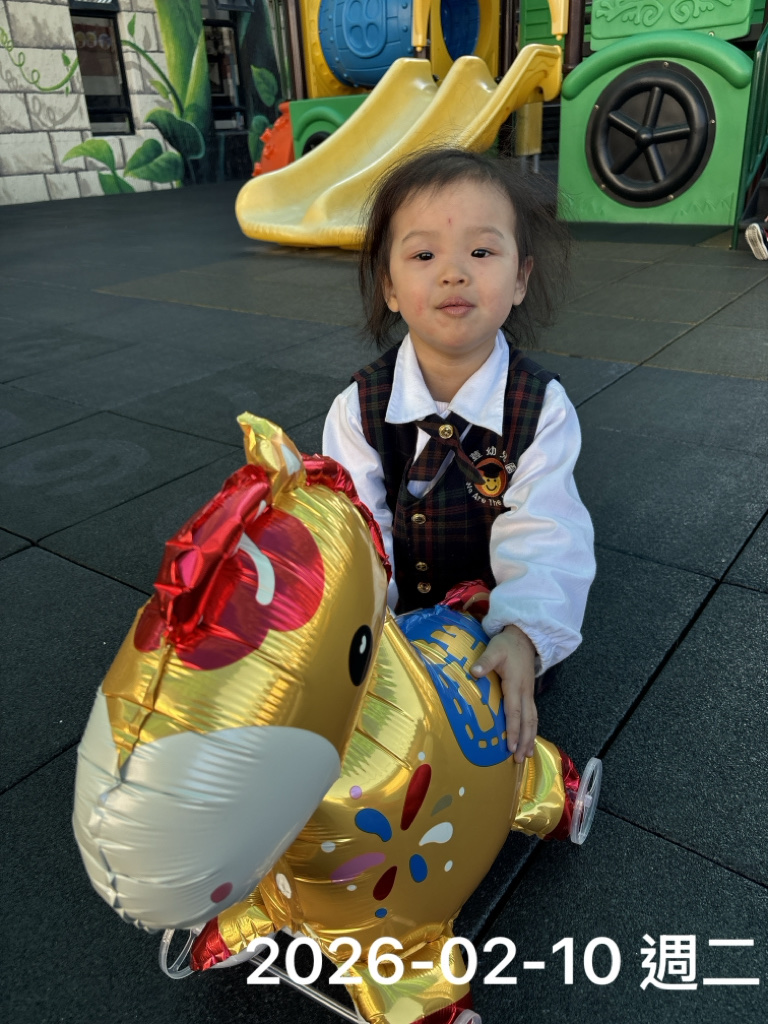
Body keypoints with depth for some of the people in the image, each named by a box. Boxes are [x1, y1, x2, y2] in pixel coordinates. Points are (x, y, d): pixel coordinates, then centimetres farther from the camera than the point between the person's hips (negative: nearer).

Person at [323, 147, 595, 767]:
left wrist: (524, 635, -40)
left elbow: (543, 537, -22)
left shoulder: (543, 408, -12)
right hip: (391, 630, 2)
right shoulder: (358, 410, -9)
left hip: (495, 642, -1)